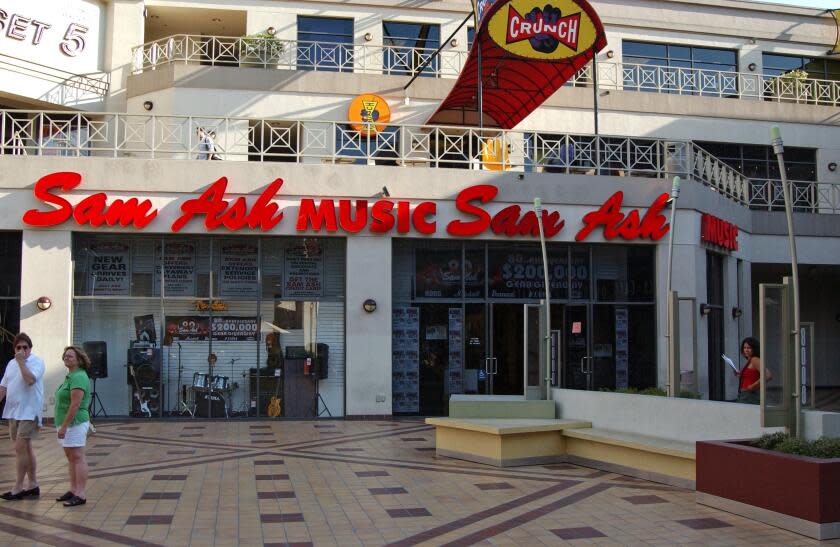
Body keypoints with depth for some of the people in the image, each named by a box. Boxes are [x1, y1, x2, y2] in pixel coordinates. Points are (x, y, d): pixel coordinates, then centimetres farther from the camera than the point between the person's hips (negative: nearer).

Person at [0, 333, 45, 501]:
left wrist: (21, 361, -19)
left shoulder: (36, 361, -8)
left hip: (28, 412, -7)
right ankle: (33, 485, 19)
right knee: (26, 448, 12)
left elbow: (30, 380, -24)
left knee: (21, 448, -10)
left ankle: (18, 488, -3)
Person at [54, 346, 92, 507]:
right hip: (67, 423, 10)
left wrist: (64, 426, -23)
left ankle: (80, 494, -6)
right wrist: (63, 425, 20)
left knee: (77, 458, -8)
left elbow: (75, 405, -23)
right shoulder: (70, 376, 15)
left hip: (75, 423, -10)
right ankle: (73, 490, 22)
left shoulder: (78, 377, -17)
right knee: (71, 458, 14)